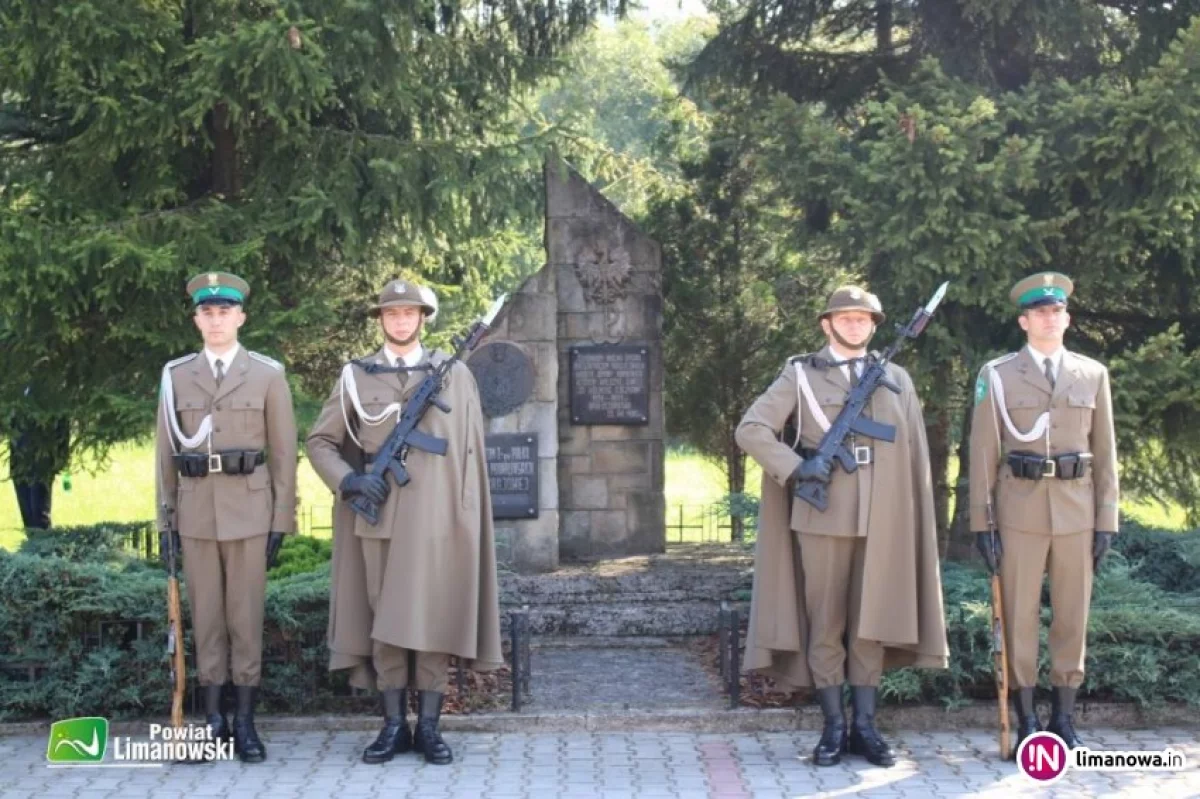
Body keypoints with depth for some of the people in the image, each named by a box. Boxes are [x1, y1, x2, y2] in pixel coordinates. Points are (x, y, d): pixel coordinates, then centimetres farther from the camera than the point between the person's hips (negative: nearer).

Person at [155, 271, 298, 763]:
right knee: (205, 616, 6)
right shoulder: (176, 376, 7)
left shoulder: (268, 375, 3)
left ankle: (246, 722, 8)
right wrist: (166, 520, 4)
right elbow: (166, 452, 8)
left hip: (249, 510, -2)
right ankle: (213, 719, 13)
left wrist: (281, 521, -3)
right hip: (196, 512, 2)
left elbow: (284, 453, 2)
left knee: (246, 616, 2)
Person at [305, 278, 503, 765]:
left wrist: (469, 518, 1)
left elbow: (470, 450, 6)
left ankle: (428, 727, 8)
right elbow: (319, 441, 9)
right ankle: (394, 726, 12)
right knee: (384, 621, 4)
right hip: (379, 518, 1)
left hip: (436, 518, -1)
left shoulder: (455, 374, 6)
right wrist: (347, 479, -9)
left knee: (434, 620, 0)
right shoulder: (355, 376, 8)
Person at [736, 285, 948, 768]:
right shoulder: (801, 376, 4)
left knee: (871, 624, 7)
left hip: (882, 520, 2)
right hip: (822, 516, -2)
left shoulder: (896, 380, 13)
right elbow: (750, 430, -2)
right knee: (825, 625, 2)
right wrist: (797, 467, -13)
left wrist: (917, 522, 7)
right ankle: (834, 729, 10)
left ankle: (865, 727, 14)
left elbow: (914, 457, 12)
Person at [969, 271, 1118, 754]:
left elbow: (1105, 452, 10)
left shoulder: (1093, 375, 9)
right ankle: (1026, 724, 10)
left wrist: (1107, 520, 4)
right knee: (1019, 618, 1)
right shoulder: (997, 376, 3)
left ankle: (1064, 720, 16)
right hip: (1019, 510, -2)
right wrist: (980, 523, -4)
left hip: (1077, 510, 2)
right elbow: (983, 453, 1)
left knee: (1072, 617, 6)